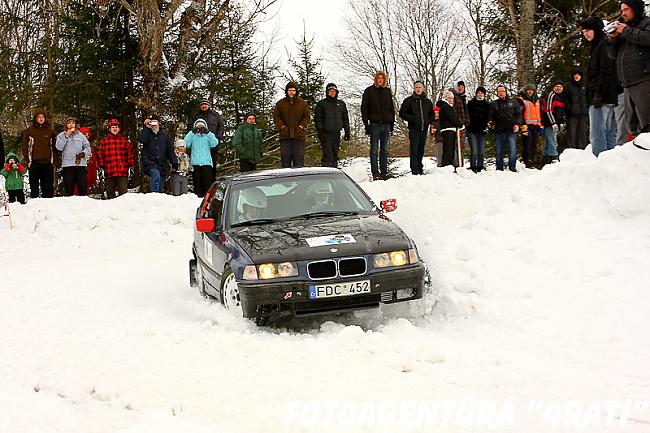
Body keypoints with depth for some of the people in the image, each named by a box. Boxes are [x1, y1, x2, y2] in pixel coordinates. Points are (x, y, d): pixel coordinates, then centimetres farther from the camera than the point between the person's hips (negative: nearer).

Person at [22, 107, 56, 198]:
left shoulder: (50, 131, 11)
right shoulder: (29, 131, 6)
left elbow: (54, 146, 13)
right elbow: (25, 147, 5)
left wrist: (53, 160, 3)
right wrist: (27, 161, -4)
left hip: (47, 163, 1)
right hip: (34, 163, -1)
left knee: (48, 187, 2)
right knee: (34, 186, 0)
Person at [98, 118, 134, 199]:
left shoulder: (125, 140, 12)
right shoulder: (104, 141, 11)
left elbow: (130, 153, 12)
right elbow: (100, 154, 8)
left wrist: (129, 164, 2)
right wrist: (101, 165, 0)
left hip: (122, 172, 0)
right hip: (109, 172, 0)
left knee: (123, 192, -5)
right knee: (110, 192, 5)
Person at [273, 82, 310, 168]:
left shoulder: (303, 103, 9)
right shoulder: (280, 103, 10)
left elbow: (307, 116, 6)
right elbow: (276, 117, 5)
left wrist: (301, 126, -8)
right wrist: (282, 126, -8)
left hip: (299, 135, 0)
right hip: (285, 135, 1)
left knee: (299, 157, -1)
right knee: (285, 157, 0)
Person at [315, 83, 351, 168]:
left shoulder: (341, 104, 14)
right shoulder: (321, 104, 2)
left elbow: (345, 118, 18)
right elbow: (317, 118, -1)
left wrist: (347, 131, 12)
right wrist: (320, 131, -11)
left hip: (337, 133, 4)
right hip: (326, 133, -4)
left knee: (335, 154, 7)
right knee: (327, 154, -11)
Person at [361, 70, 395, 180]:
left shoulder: (388, 91, 12)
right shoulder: (369, 91, 1)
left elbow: (392, 108, 17)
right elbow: (364, 108, -1)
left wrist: (392, 123, 10)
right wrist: (366, 124, -9)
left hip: (386, 124, 4)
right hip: (374, 124, -4)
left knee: (384, 150, 7)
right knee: (374, 150, -3)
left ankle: (384, 172, 11)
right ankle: (375, 173, -2)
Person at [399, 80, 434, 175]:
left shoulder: (428, 101, 14)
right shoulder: (409, 100, 1)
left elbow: (432, 114, 23)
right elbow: (402, 113, -1)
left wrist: (428, 121, 3)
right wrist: (412, 119, -13)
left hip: (424, 129, 4)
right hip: (414, 129, -4)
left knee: (421, 150, 10)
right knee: (414, 150, -9)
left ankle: (420, 169, 17)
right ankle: (414, 170, -10)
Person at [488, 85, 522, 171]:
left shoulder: (513, 103, 12)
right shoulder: (493, 104, 14)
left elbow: (519, 115, 10)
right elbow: (490, 115, 10)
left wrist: (517, 124, -6)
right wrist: (490, 122, -11)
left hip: (511, 130, -1)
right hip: (499, 131, 1)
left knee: (513, 150, -10)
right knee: (499, 151, 4)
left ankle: (512, 167, -3)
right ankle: (499, 169, 11)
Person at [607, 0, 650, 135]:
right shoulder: (623, 30, 27)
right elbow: (613, 54, 25)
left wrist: (626, 31, -4)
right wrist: (613, 38, 7)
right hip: (628, 85, 8)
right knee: (633, 125, 5)